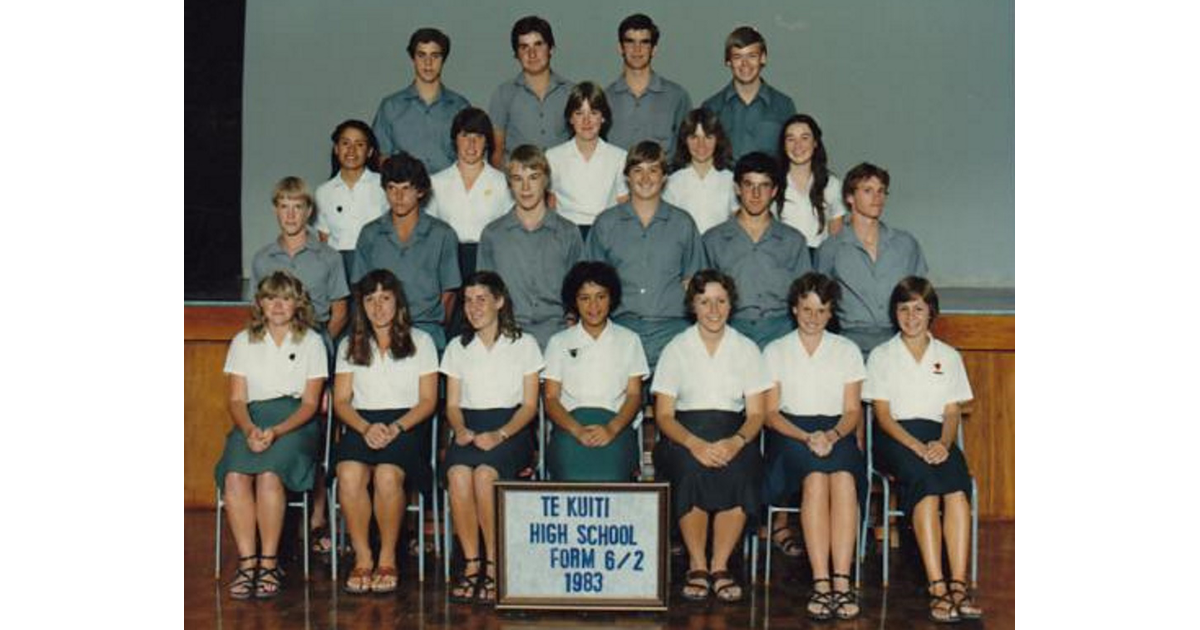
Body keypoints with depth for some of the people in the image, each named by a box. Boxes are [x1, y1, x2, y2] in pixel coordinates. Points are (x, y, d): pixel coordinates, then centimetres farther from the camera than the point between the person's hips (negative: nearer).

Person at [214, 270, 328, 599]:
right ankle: (247, 562, -25)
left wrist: (275, 432, -15)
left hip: (295, 422, -2)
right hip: (252, 420, 2)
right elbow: (237, 399, 8)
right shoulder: (243, 342, 14)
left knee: (268, 474, -32)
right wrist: (250, 430, -14)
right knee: (234, 476, -30)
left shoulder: (311, 342, 8)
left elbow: (310, 403, 2)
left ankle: (269, 564, -23)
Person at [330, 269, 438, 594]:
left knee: (387, 475, -34)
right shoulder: (349, 346, 18)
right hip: (361, 424, 2)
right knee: (349, 474, -32)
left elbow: (428, 400, 4)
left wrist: (395, 427, -13)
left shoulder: (421, 341, 11)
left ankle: (388, 559, -16)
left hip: (407, 425, -2)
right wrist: (366, 428, -11)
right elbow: (341, 401, 9)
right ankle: (362, 558, -18)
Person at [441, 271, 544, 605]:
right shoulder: (457, 348, 18)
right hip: (469, 427, 3)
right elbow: (452, 404, 14)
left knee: (484, 474, -34)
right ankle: (471, 565, -22)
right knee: (458, 474, -32)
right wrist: (461, 429, -9)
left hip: (510, 430, -2)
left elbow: (529, 405, 3)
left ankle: (494, 565, -21)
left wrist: (500, 434, -14)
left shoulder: (524, 345, 8)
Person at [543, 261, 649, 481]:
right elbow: (551, 399, 8)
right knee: (572, 478, -34)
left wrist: (612, 429, -13)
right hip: (570, 423, 0)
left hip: (616, 423, 0)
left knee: (609, 477, -34)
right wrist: (578, 430, -13)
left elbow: (634, 394, 8)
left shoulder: (629, 340, 17)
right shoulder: (559, 342, 16)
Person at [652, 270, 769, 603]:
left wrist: (736, 441, -18)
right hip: (685, 434, -1)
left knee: (739, 472, -32)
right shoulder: (676, 349, 5)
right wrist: (695, 443, -20)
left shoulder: (746, 349, 9)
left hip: (733, 434, 1)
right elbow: (663, 415, 0)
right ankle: (697, 565, -16)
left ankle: (720, 566, -17)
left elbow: (755, 413, 4)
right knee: (692, 470, -33)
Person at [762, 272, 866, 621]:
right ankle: (821, 582, -37)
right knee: (816, 478, -34)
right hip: (790, 433, -1)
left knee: (844, 479, -33)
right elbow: (770, 413, 3)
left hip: (837, 433, 1)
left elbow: (852, 412, 8)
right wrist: (807, 437, -14)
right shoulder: (775, 351, 12)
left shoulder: (848, 350, 15)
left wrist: (832, 435, -14)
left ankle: (841, 582, -38)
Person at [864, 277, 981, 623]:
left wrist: (943, 443, -11)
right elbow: (883, 414, 1)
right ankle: (937, 588, -38)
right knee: (926, 484, -33)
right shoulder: (881, 356, 10)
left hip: (937, 435, 2)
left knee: (957, 487, -30)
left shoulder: (949, 356, 18)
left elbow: (952, 412, 11)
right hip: (895, 436, -2)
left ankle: (958, 585, -37)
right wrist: (917, 446, -16)